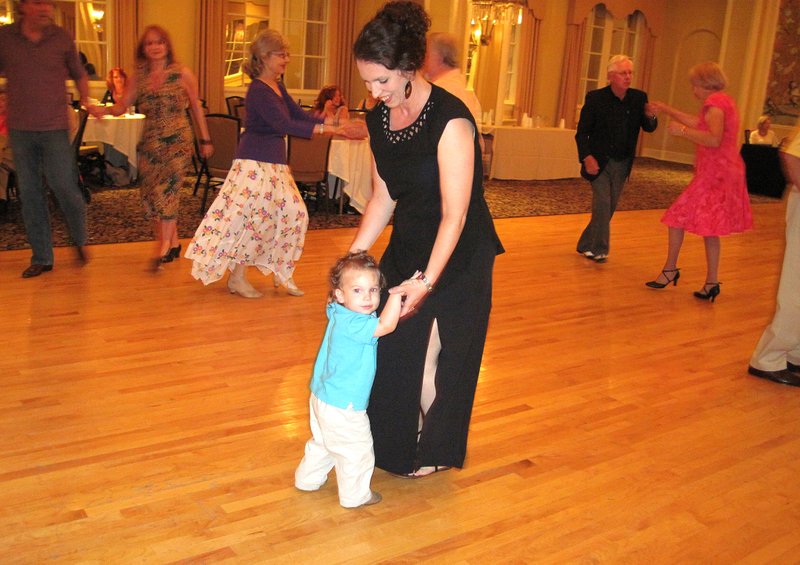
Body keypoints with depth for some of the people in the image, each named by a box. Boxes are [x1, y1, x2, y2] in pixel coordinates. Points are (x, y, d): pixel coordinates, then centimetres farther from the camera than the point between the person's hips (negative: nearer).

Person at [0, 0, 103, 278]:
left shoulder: (62, 38, 1)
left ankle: (79, 241, 24)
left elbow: (78, 74, 13)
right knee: (30, 194, 5)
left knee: (65, 188, -3)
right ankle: (41, 258, 15)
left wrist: (86, 101, -3)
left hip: (55, 129, -1)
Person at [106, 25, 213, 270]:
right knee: (150, 193, 3)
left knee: (167, 190, -13)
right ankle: (174, 243, 17)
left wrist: (205, 140, 7)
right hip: (150, 142, 4)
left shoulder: (182, 73, -1)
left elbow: (196, 107, 5)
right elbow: (122, 105, 5)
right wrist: (104, 110, -17)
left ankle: (164, 249, -10)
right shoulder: (139, 77, 8)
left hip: (178, 140, -4)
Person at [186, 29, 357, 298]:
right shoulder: (258, 90, -16)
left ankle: (282, 272, 19)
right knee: (252, 219, -5)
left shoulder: (278, 87, 12)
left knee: (295, 212, 6)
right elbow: (283, 124, -25)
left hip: (275, 164, 9)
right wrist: (322, 129, -28)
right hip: (255, 163, -9)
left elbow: (298, 114, 13)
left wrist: (332, 122, 0)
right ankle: (237, 279, 8)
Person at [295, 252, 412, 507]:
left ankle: (308, 479, 46)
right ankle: (355, 495, 27)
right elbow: (386, 325, -38)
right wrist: (398, 292, -31)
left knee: (322, 443, 30)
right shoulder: (352, 323, -30)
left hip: (322, 398, 10)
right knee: (357, 451, 11)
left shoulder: (338, 314, -1)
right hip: (343, 407, -10)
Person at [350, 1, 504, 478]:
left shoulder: (451, 120, -25)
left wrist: (426, 281, -27)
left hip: (457, 259, -6)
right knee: (389, 350, 11)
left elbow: (454, 215, -25)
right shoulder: (379, 119, -3)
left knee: (437, 359, 8)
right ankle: (394, 442, 35)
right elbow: (384, 197, 5)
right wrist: (353, 257, -1)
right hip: (405, 250, 6)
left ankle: (435, 451, 33)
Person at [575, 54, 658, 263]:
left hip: (623, 163, 4)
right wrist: (587, 157, -23)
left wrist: (650, 117, -22)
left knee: (609, 208, 11)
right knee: (602, 204, -13)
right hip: (600, 161, -4)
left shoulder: (639, 98, -2)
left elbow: (649, 128, 2)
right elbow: (582, 132, -10)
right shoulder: (595, 98, -11)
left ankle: (586, 245, 27)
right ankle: (599, 250, -1)